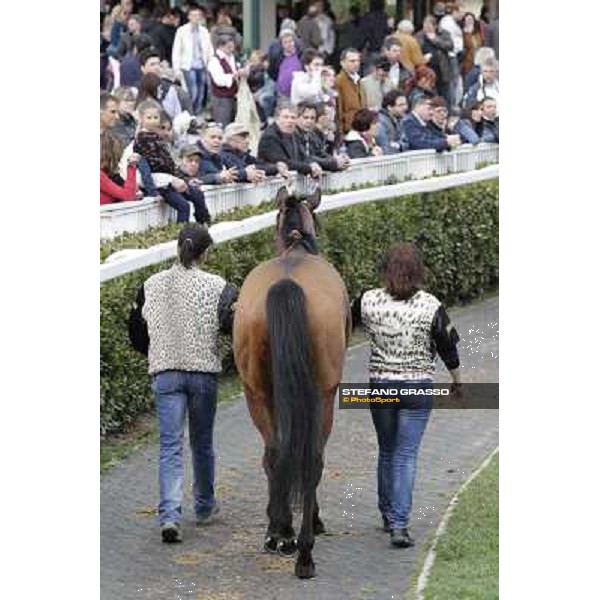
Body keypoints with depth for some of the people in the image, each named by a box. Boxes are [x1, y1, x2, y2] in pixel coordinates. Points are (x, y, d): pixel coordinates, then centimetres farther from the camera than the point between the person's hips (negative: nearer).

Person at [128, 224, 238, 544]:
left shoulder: (152, 286, 3)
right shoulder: (217, 287, -6)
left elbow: (136, 331, 9)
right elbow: (234, 325, -15)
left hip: (165, 373, 1)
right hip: (205, 372, -1)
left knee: (170, 445, -3)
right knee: (202, 442, 17)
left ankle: (170, 515, -19)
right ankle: (204, 506, 34)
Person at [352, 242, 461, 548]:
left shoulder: (369, 301, -7)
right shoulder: (431, 306, -11)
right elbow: (448, 348, -1)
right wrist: (457, 379, 16)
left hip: (379, 385, 2)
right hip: (417, 389, -2)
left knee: (387, 451, 19)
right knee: (406, 456, -1)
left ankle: (388, 515, 31)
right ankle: (399, 525, -9)